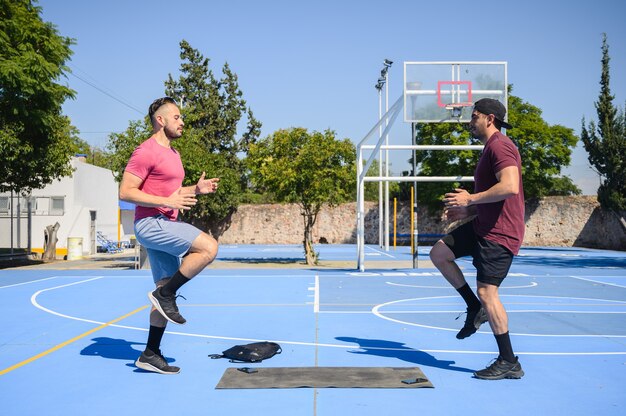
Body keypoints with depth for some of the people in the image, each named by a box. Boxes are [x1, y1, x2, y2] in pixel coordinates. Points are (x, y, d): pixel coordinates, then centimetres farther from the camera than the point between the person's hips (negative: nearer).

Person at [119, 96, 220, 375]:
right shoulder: (147, 151, -11)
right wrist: (167, 201, -22)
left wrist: (195, 189, 12)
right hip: (151, 223, -10)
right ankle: (165, 294, -9)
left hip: (165, 225, 10)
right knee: (209, 248, -23)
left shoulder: (172, 154, 18)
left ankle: (151, 354, 17)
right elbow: (126, 192, -17)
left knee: (166, 293, 9)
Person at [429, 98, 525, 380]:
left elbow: (510, 187, -30)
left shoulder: (499, 146, -15)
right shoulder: (491, 148, 18)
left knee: (487, 292, -10)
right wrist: (467, 212, 14)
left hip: (499, 233, -11)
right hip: (483, 227, 11)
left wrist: (470, 199, -22)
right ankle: (475, 308, 16)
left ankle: (509, 363, 0)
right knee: (439, 253, 10)